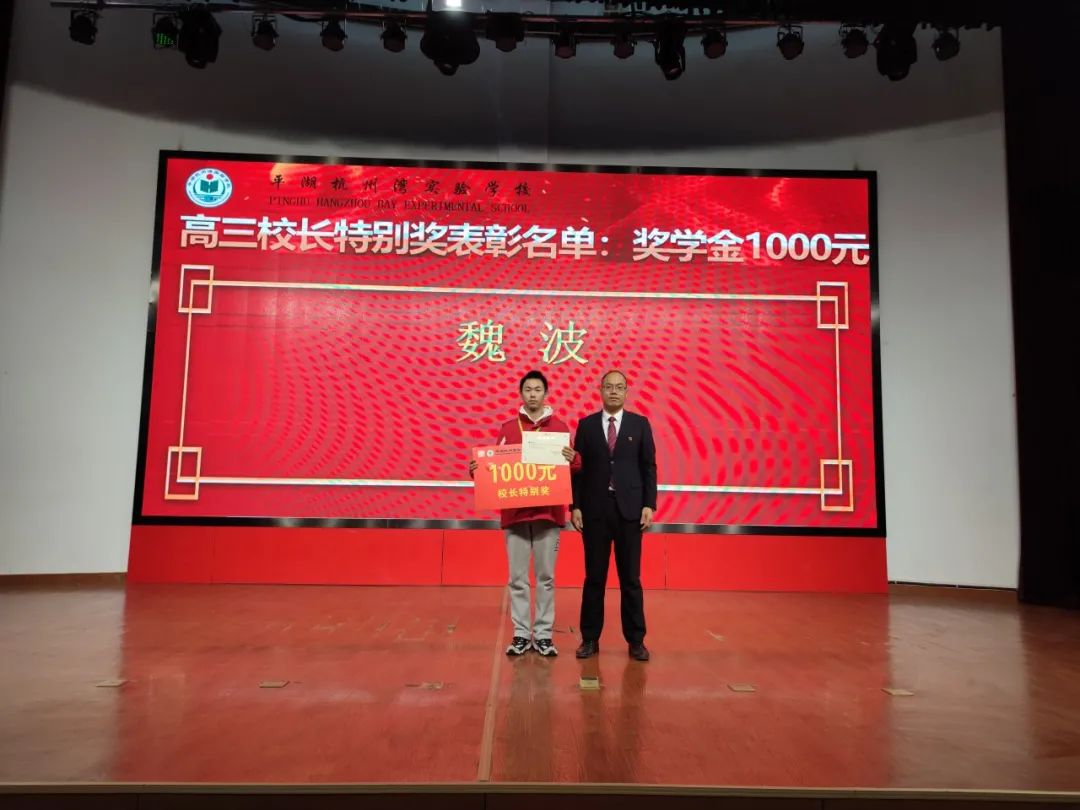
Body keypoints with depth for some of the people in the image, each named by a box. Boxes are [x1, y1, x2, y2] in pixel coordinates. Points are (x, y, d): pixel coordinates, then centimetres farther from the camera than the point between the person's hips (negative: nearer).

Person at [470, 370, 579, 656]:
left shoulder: (559, 427, 5)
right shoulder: (507, 428, 8)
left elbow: (573, 468, 1)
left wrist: (573, 459, -20)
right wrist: (477, 470, -13)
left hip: (548, 512, -1)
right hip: (515, 512, 1)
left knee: (546, 577, 5)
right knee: (517, 578, 4)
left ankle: (544, 635, 13)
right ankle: (521, 634, 13)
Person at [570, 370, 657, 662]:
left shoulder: (640, 424, 5)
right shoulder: (586, 425, 6)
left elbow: (649, 467, 3)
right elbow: (578, 468, 4)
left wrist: (649, 505, -4)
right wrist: (575, 506, -2)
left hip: (629, 509, 0)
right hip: (594, 509, 0)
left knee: (630, 578, 5)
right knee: (594, 577, 6)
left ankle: (636, 640, 15)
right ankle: (590, 638, 17)